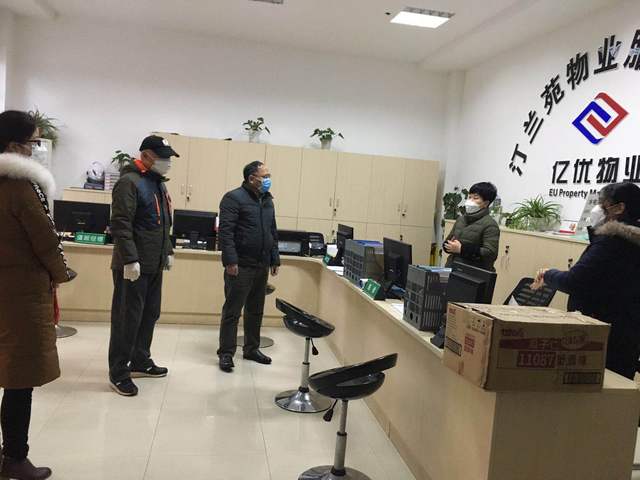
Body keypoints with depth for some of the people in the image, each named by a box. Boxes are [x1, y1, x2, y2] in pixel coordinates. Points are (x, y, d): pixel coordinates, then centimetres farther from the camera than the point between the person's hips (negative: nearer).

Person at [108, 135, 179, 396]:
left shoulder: (158, 183, 16)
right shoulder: (129, 182, -13)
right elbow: (120, 225, -20)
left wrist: (168, 251, 19)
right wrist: (130, 260, -24)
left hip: (154, 265, 9)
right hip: (133, 266, -9)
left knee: (149, 315, 14)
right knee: (127, 318, -2)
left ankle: (140, 361, 28)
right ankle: (118, 373, 9)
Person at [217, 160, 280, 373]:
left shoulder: (267, 200, 16)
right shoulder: (234, 198, -8)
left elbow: (273, 233, 20)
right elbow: (225, 232, -15)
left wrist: (275, 259, 15)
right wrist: (230, 261, -20)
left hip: (262, 266, 7)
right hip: (240, 266, -7)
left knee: (255, 310, 14)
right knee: (232, 311, -1)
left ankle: (252, 349, 26)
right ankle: (226, 353, 8)